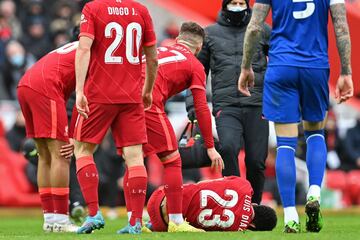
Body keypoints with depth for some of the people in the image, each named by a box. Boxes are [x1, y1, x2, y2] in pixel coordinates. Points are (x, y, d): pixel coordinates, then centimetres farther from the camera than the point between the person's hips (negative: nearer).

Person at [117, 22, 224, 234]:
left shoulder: (159, 51, 30)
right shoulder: (195, 66, 14)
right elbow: (201, 108, 9)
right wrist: (211, 147, 13)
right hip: (149, 104, -6)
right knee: (172, 160, 5)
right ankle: (176, 222, 2)